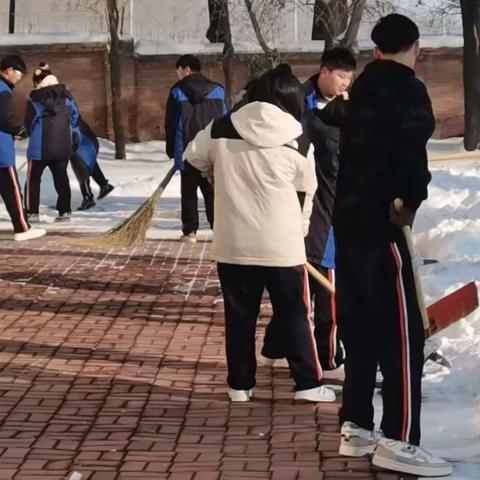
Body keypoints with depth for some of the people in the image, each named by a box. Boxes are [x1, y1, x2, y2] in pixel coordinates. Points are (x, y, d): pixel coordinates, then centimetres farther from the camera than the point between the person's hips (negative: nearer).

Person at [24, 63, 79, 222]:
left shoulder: (35, 99, -10)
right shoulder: (67, 97, 2)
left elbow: (29, 123, -2)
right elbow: (75, 119, 11)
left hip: (40, 147, -4)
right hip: (63, 146, 4)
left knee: (33, 179, 8)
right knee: (61, 178, 12)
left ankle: (32, 212, 7)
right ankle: (65, 212, 9)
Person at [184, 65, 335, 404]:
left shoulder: (221, 130, -3)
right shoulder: (295, 140, -7)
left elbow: (194, 159, 14)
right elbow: (307, 192, 5)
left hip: (232, 244, 2)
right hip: (283, 245, -2)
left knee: (239, 317, 12)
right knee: (295, 316, 9)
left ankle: (240, 385, 17)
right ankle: (309, 384, 12)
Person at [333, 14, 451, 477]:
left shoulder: (362, 90, 15)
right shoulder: (407, 91, -10)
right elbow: (410, 149, -25)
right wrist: (408, 199, -19)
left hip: (349, 221, 9)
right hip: (382, 223, -9)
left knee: (360, 327, 15)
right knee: (402, 332, -5)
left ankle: (356, 428, 20)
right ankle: (398, 441, -5)